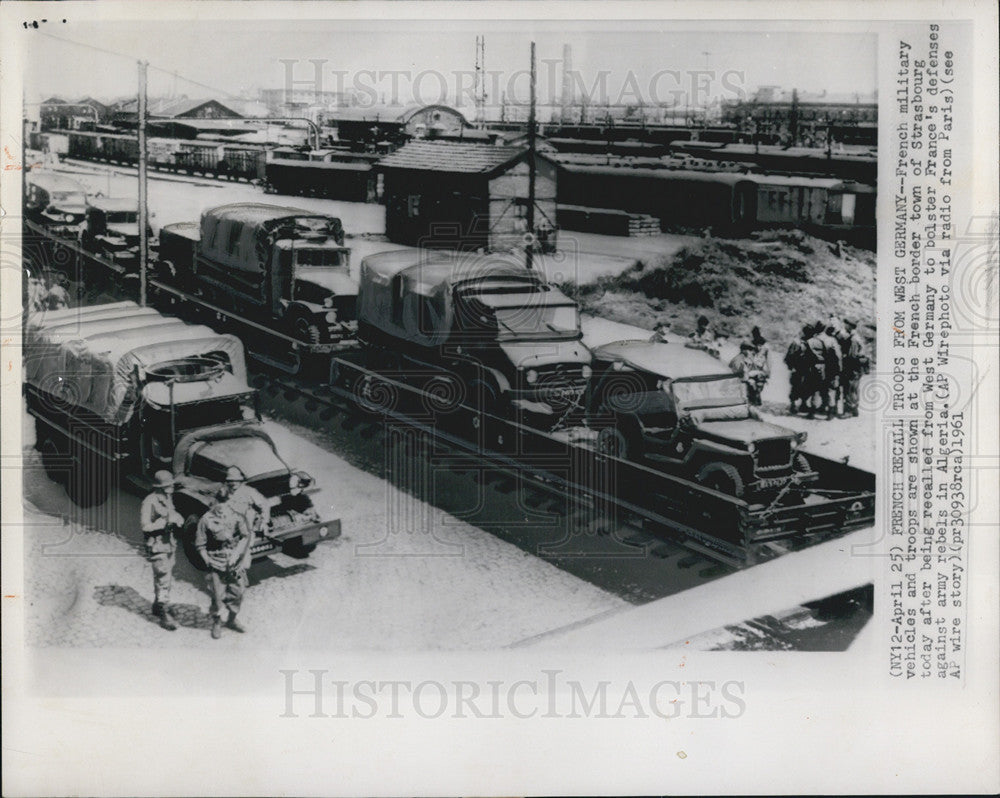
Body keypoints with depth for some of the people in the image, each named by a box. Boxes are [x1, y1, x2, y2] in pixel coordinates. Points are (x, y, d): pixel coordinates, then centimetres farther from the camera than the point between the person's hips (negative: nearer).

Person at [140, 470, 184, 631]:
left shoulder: (168, 499, 5)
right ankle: (165, 615, -3)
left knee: (165, 578, 20)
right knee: (163, 581, -8)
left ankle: (158, 606, 38)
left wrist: (176, 519, -9)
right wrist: (166, 521, -29)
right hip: (157, 547, -9)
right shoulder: (149, 503, -20)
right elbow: (145, 526, -23)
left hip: (169, 544, 9)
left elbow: (174, 515, 15)